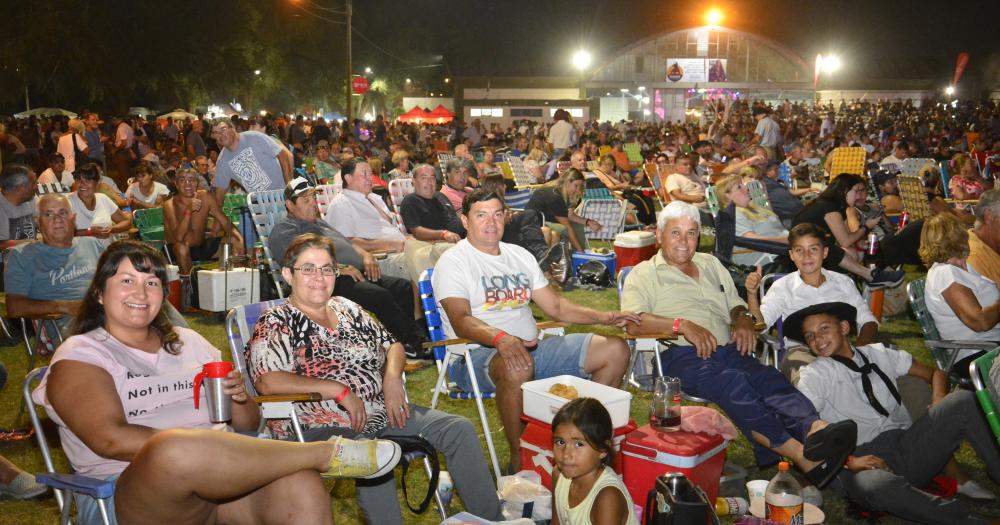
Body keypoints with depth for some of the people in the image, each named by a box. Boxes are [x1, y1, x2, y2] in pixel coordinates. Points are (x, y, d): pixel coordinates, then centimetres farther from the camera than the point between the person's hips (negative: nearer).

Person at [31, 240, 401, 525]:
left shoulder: (189, 342, 22)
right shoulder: (79, 355, 7)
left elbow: (249, 425, 21)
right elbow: (111, 440, -11)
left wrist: (240, 401, -3)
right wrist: (200, 445, -20)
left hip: (217, 476, 4)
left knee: (301, 486, -31)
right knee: (176, 448, -39)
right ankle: (329, 454, -24)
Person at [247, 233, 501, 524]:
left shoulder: (346, 308, 16)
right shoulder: (276, 323, -3)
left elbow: (392, 345, 21)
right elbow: (267, 382, -19)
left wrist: (392, 378, -3)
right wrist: (341, 390, -19)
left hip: (380, 413, 7)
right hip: (321, 427, -7)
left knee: (459, 429, -4)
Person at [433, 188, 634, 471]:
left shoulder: (519, 255, 18)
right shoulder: (453, 262, -4)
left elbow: (556, 306, 19)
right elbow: (461, 321, -19)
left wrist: (603, 317, 3)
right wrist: (501, 338, -39)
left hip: (532, 347, 7)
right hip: (477, 354, -7)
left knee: (616, 350, 0)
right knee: (517, 367, -43)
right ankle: (520, 460, -24)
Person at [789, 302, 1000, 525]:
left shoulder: (878, 354, 16)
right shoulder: (814, 375, 3)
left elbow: (935, 374, 24)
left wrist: (939, 406, 3)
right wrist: (848, 462, -17)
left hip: (908, 446, 5)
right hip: (866, 461, -5)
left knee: (963, 400, -13)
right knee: (876, 485, -41)